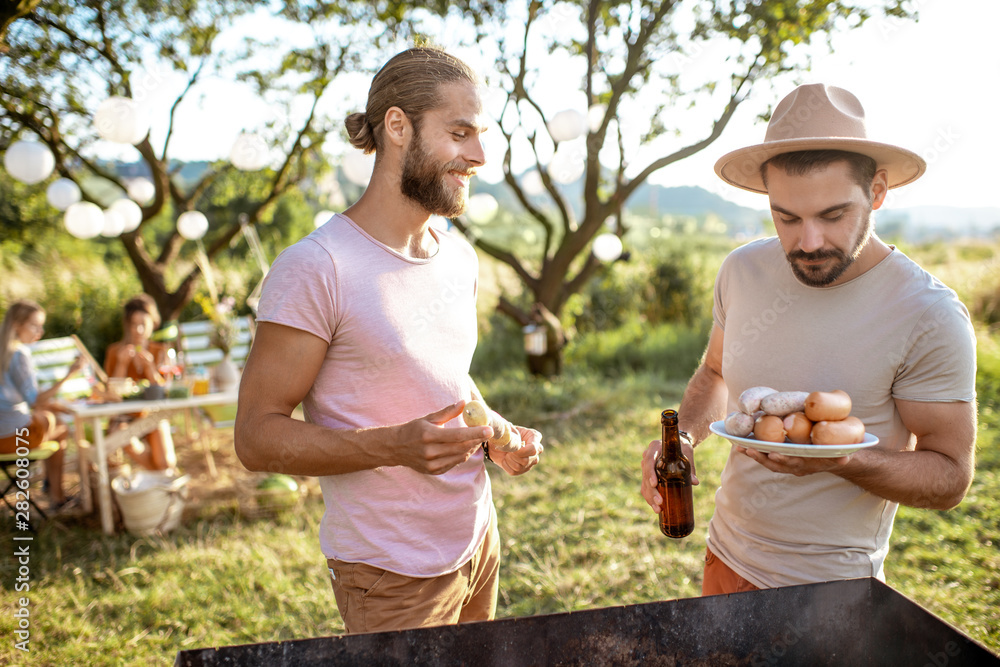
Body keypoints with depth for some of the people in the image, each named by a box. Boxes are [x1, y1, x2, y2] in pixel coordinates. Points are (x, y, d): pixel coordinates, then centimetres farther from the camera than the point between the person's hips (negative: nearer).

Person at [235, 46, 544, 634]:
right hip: (392, 575, -7)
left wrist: (496, 438, -2)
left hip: (478, 538, 7)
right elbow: (257, 436, -18)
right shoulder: (315, 268, -20)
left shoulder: (460, 256, 5)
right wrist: (395, 445, -31)